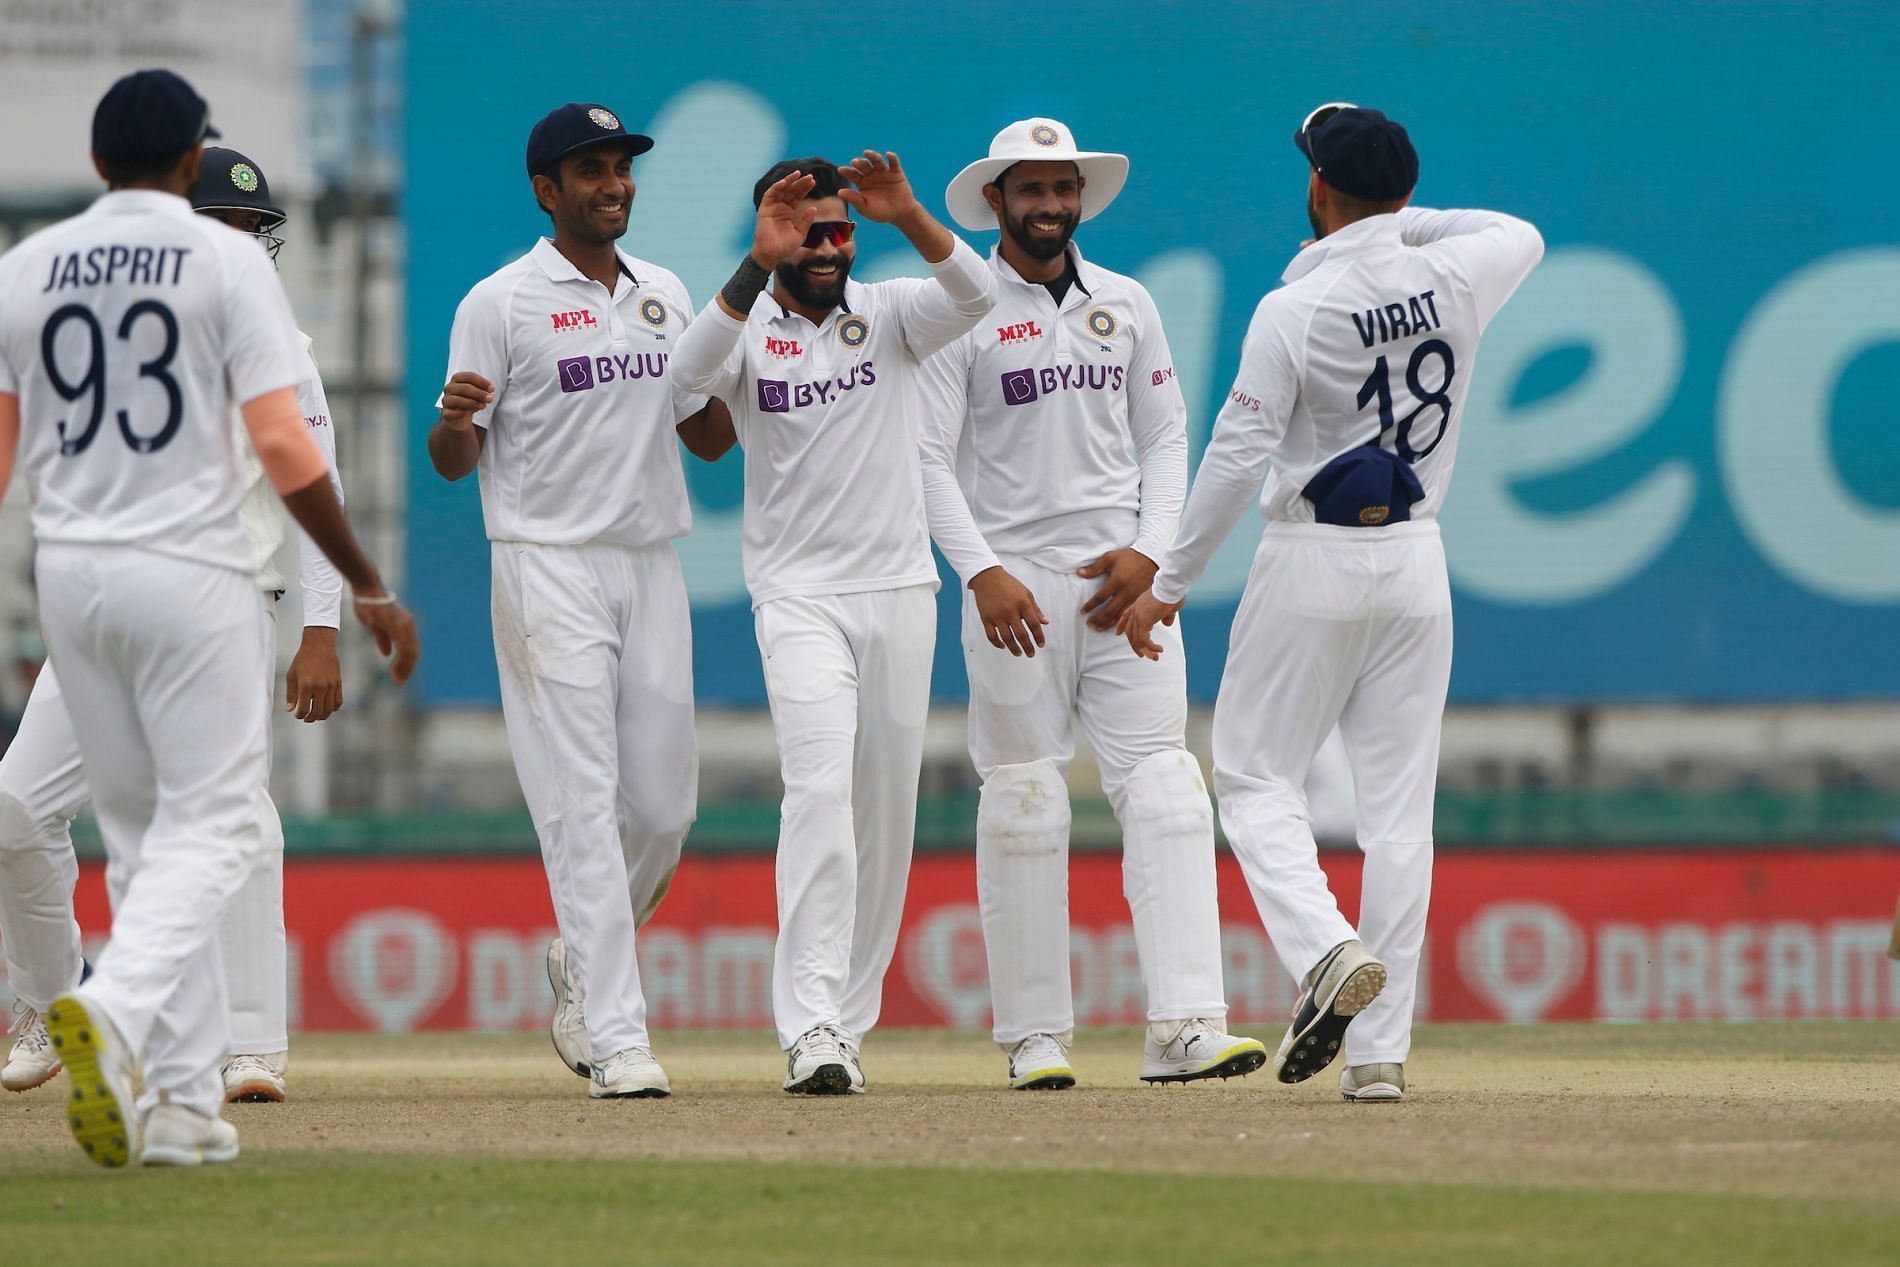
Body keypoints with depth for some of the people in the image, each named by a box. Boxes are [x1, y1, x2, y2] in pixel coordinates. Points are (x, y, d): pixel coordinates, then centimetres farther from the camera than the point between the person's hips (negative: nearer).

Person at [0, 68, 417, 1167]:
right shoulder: (226, 258, -5)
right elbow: (284, 446, -12)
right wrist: (371, 588, -5)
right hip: (191, 574, -5)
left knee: (142, 831, 13)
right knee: (211, 824, -1)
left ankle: (186, 1102, 10)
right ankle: (114, 1010, -28)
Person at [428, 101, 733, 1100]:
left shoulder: (663, 296, 14)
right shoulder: (501, 303, -3)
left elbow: (709, 436, 18)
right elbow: (454, 461, -5)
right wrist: (455, 417, -28)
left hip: (651, 565, 6)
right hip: (549, 568, -6)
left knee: (664, 808, 6)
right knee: (583, 802, -11)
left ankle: (581, 958, 31)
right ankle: (617, 1037, -14)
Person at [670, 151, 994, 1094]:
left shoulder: (888, 315, 5)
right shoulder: (750, 330, -1)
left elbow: (973, 294, -15)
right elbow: (690, 371, -24)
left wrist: (908, 218, -32)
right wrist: (760, 264, -36)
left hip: (900, 592, 4)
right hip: (798, 598, -3)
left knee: (886, 813, 7)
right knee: (820, 788, -19)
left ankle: (847, 1020, 18)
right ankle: (811, 1030, -25)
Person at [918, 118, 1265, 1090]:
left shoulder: (1126, 305, 13)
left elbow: (1165, 438, 15)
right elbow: (929, 460, -5)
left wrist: (1150, 552, -1)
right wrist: (981, 572, -17)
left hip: (1123, 581, 3)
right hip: (1015, 588, -3)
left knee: (1163, 789, -8)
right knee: (1023, 803, -1)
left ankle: (1184, 1026, -14)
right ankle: (1036, 1036, 6)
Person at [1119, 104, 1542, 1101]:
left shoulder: (1295, 309, -14)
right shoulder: (1452, 278, 0)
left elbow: (1237, 457, -16)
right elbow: (1522, 235, 25)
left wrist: (1168, 584, -8)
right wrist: (1401, 222, 18)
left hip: (1312, 562, -4)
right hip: (1415, 566, 4)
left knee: (1255, 777, 6)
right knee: (1397, 802, 5)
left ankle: (1327, 947, -20)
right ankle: (1381, 1051, 1)